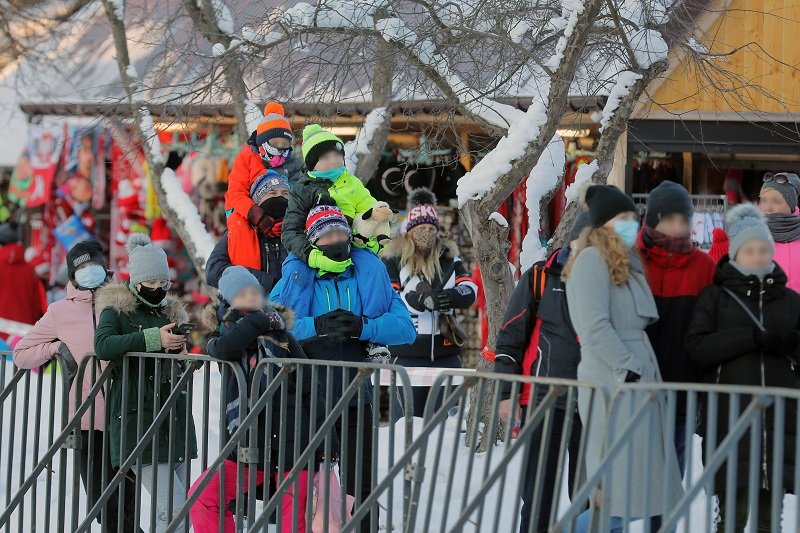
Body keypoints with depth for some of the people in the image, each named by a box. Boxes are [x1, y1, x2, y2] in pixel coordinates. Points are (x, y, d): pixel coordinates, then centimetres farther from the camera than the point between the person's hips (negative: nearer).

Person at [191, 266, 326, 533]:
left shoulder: (280, 334, 2)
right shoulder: (226, 332, 9)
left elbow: (308, 384, 2)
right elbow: (222, 349, -18)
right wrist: (258, 321, -16)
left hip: (291, 441, -3)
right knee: (204, 498, -7)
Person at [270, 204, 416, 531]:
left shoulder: (370, 274, 7)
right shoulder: (296, 276, 4)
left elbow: (405, 328, -2)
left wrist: (363, 327, -18)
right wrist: (317, 326, -22)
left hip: (356, 397, 0)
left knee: (360, 486, 3)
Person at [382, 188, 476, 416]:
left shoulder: (448, 257, 12)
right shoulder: (394, 259, 0)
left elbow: (469, 290, 0)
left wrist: (450, 296, -22)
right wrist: (424, 301, -25)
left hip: (445, 351, 4)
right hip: (408, 352, -3)